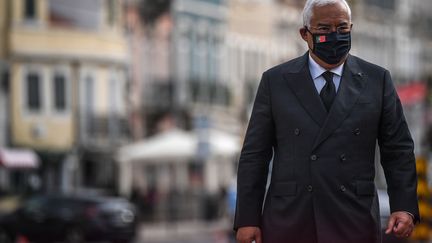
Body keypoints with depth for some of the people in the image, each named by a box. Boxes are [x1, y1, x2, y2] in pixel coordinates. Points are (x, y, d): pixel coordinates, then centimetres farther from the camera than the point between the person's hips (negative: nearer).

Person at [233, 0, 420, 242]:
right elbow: (255, 155, 5)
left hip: (354, 222, 0)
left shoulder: (377, 80, 8)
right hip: (288, 221, 0)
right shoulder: (275, 81, 6)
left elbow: (398, 149, 7)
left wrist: (405, 206, -6)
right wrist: (247, 218, -2)